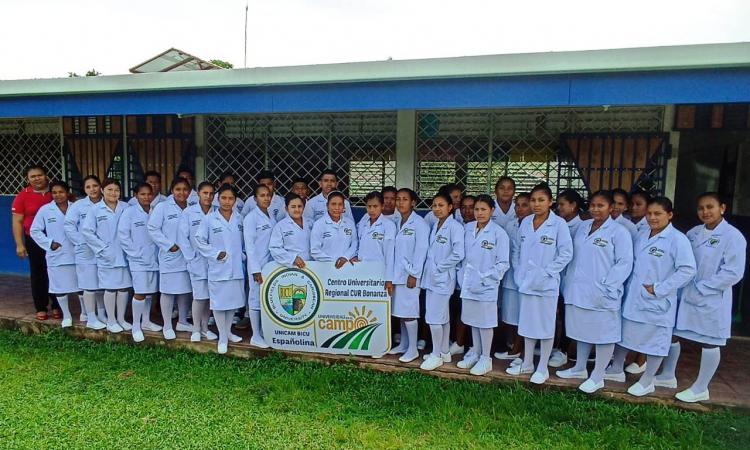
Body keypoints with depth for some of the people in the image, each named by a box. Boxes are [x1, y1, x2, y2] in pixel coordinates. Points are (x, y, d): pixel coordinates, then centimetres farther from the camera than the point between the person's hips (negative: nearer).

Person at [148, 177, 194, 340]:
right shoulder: (162, 207, -4)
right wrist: (169, 245, -12)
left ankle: (182, 322, 29)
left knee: (186, 290, 13)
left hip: (187, 257, 4)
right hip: (170, 257, -4)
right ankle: (167, 326, 17)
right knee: (168, 291, 3)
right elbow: (153, 228, -7)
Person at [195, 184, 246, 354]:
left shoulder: (240, 219, 4)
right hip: (218, 268, -3)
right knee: (219, 303, 5)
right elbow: (199, 240, -4)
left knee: (234, 301, 14)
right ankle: (222, 338, 18)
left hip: (237, 268, 3)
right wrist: (215, 254, -11)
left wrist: (243, 255, 0)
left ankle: (228, 331, 33)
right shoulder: (209, 219, -6)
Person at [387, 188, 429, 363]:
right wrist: (392, 273, 9)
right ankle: (403, 344, 26)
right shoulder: (397, 223, 10)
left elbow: (421, 250, -13)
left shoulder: (419, 223, -10)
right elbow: (394, 249, 12)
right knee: (400, 310, 13)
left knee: (408, 311, -3)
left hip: (410, 274, -7)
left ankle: (413, 349, 10)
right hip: (398, 273, 7)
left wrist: (414, 274, -15)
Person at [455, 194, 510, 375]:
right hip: (468, 284, 5)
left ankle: (486, 359, 22)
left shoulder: (499, 233, -11)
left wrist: (484, 279, -15)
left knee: (485, 322, 6)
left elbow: (503, 263, -10)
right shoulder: (468, 228, 3)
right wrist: (463, 276, 4)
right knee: (473, 320, 18)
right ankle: (475, 353, 34)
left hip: (487, 286, -5)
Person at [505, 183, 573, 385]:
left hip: (546, 283, -5)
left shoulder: (559, 223, -10)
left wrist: (547, 272, -15)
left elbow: (566, 253, -11)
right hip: (526, 282, 5)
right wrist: (519, 273, 3)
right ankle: (527, 363, 30)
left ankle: (543, 368, 21)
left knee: (546, 325, 7)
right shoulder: (525, 222, 5)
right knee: (527, 323, 16)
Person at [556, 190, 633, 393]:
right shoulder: (583, 227, 10)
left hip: (602, 295, -6)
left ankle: (597, 377, 19)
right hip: (578, 290, 6)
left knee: (603, 334, 5)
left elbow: (624, 263, -12)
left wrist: (607, 287, -19)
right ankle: (580, 368, 35)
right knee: (582, 330, 19)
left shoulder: (619, 231, -8)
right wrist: (569, 281, 8)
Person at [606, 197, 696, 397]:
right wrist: (629, 288, 7)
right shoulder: (642, 238, 7)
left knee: (655, 340, 8)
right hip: (633, 298, 7)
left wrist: (659, 289, -17)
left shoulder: (677, 239, -13)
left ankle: (647, 381, 25)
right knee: (622, 333, 16)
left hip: (657, 302, -6)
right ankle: (616, 370, 33)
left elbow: (688, 270, -18)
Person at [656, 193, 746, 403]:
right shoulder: (692, 233, 5)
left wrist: (701, 287, -17)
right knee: (670, 334, 13)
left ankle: (700, 389, 25)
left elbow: (733, 273, -16)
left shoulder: (733, 236, -12)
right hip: (684, 296, 6)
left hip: (711, 300, -6)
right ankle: (667, 376, 33)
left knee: (709, 343, 10)